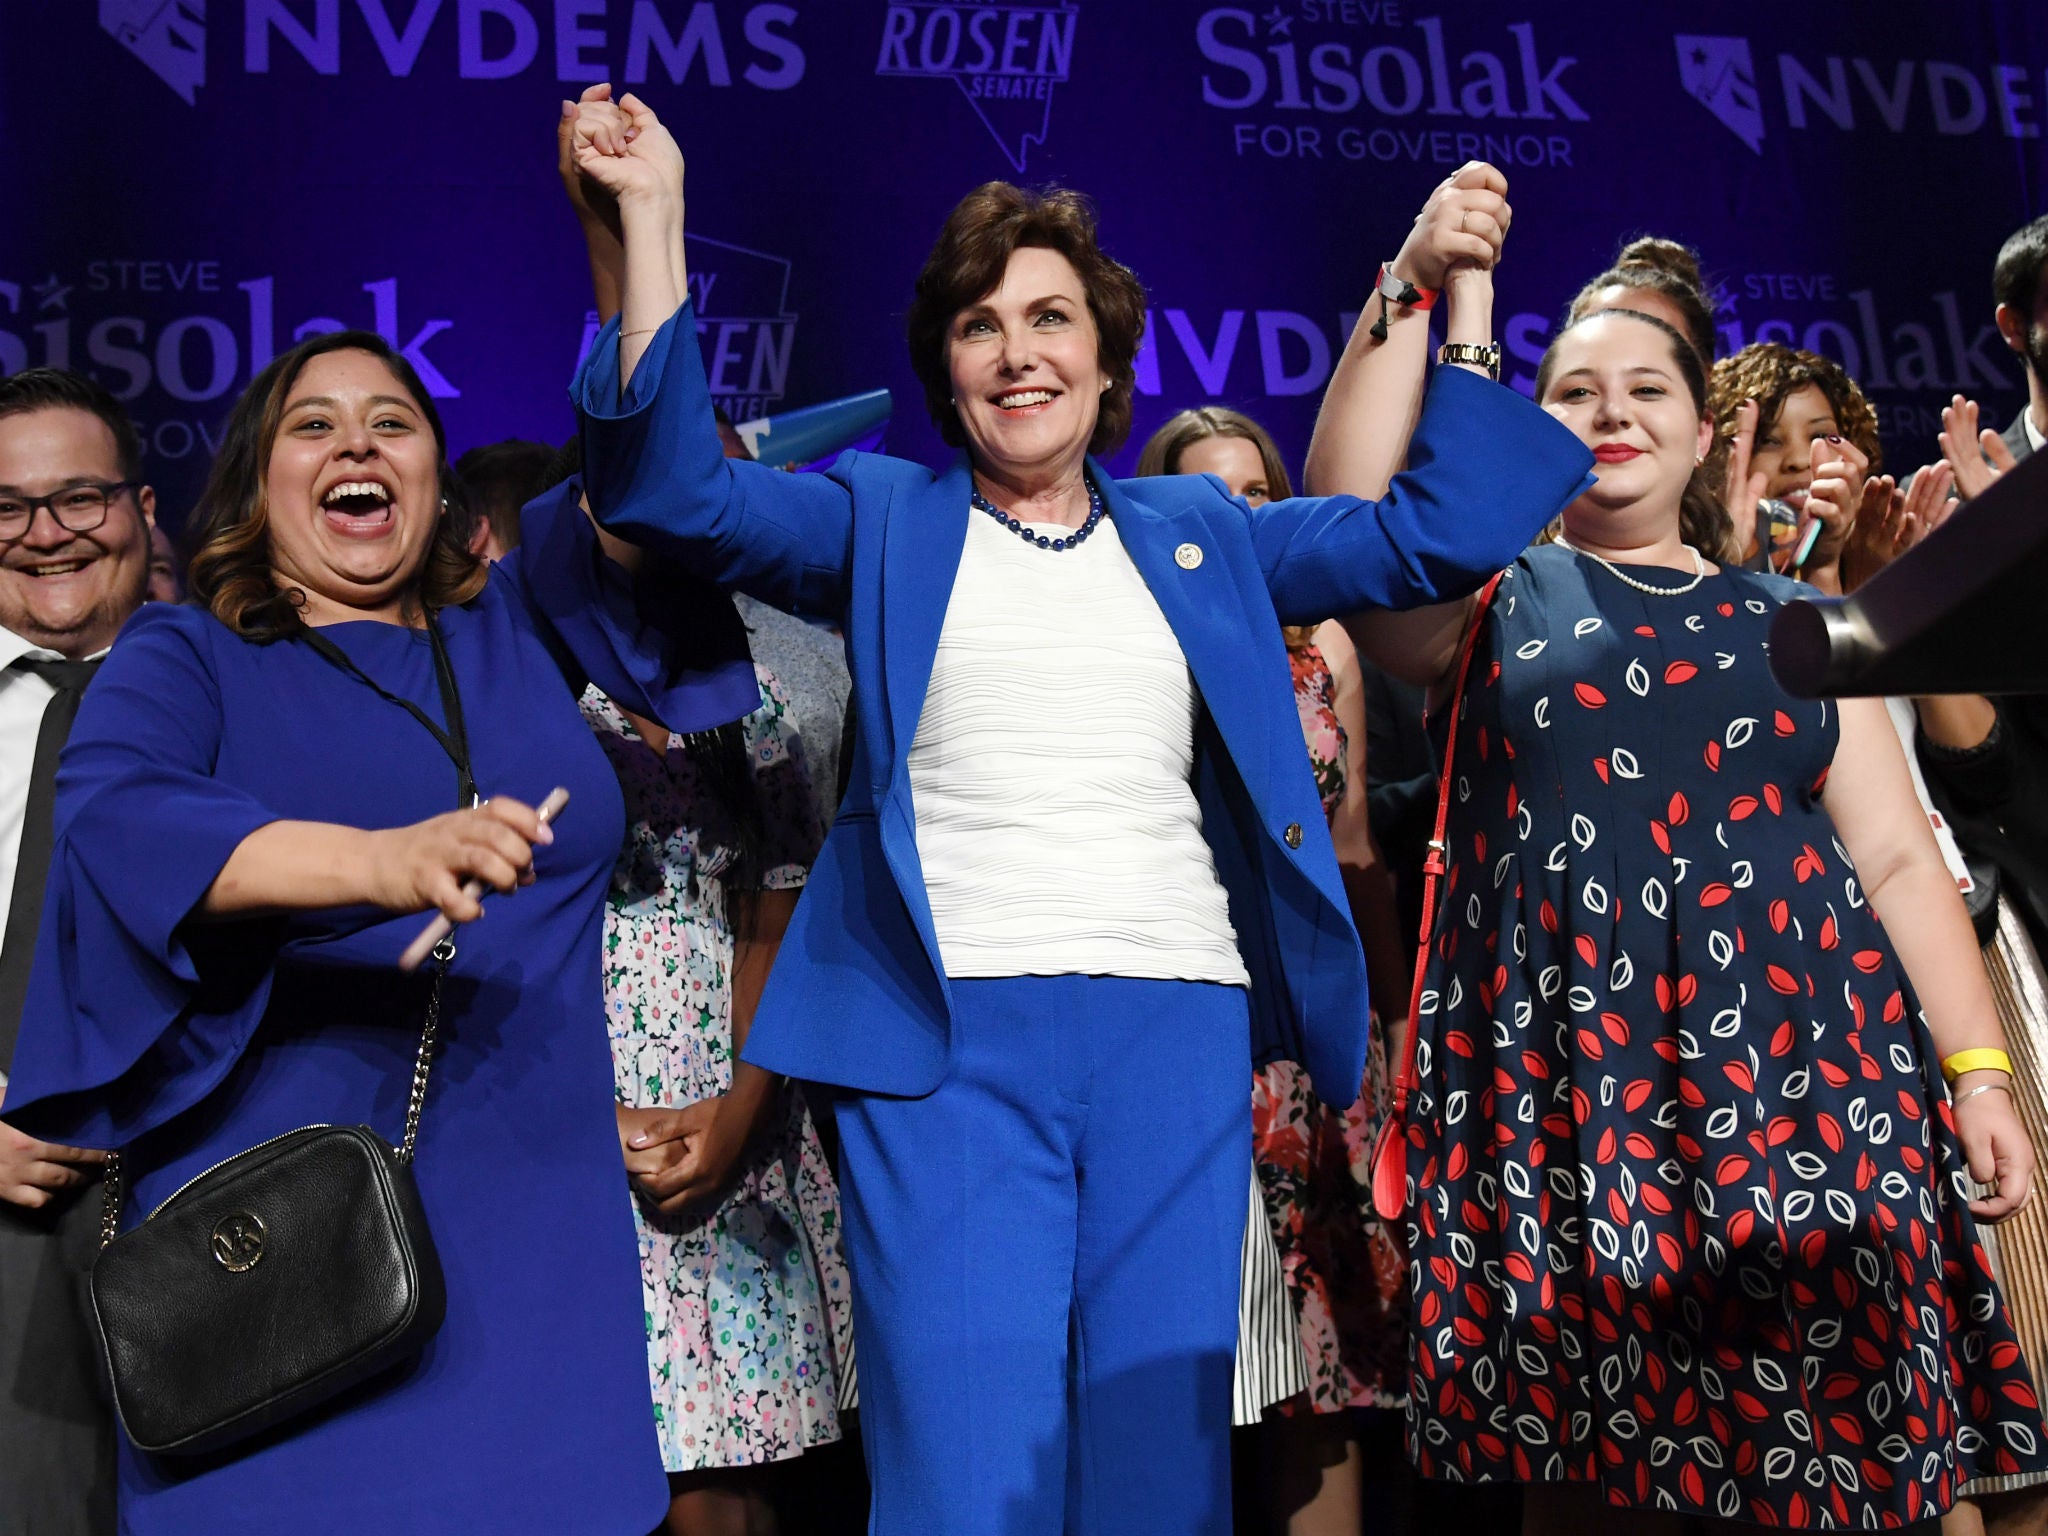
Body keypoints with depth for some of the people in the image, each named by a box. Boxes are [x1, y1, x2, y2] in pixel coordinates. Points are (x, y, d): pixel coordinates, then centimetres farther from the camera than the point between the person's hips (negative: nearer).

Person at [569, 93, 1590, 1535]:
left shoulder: (1199, 535, 20)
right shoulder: (886, 518, 13)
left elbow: (1440, 528, 18)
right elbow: (687, 490, 0)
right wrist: (654, 215, -6)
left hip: (1182, 1028, 3)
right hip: (949, 1035, -2)